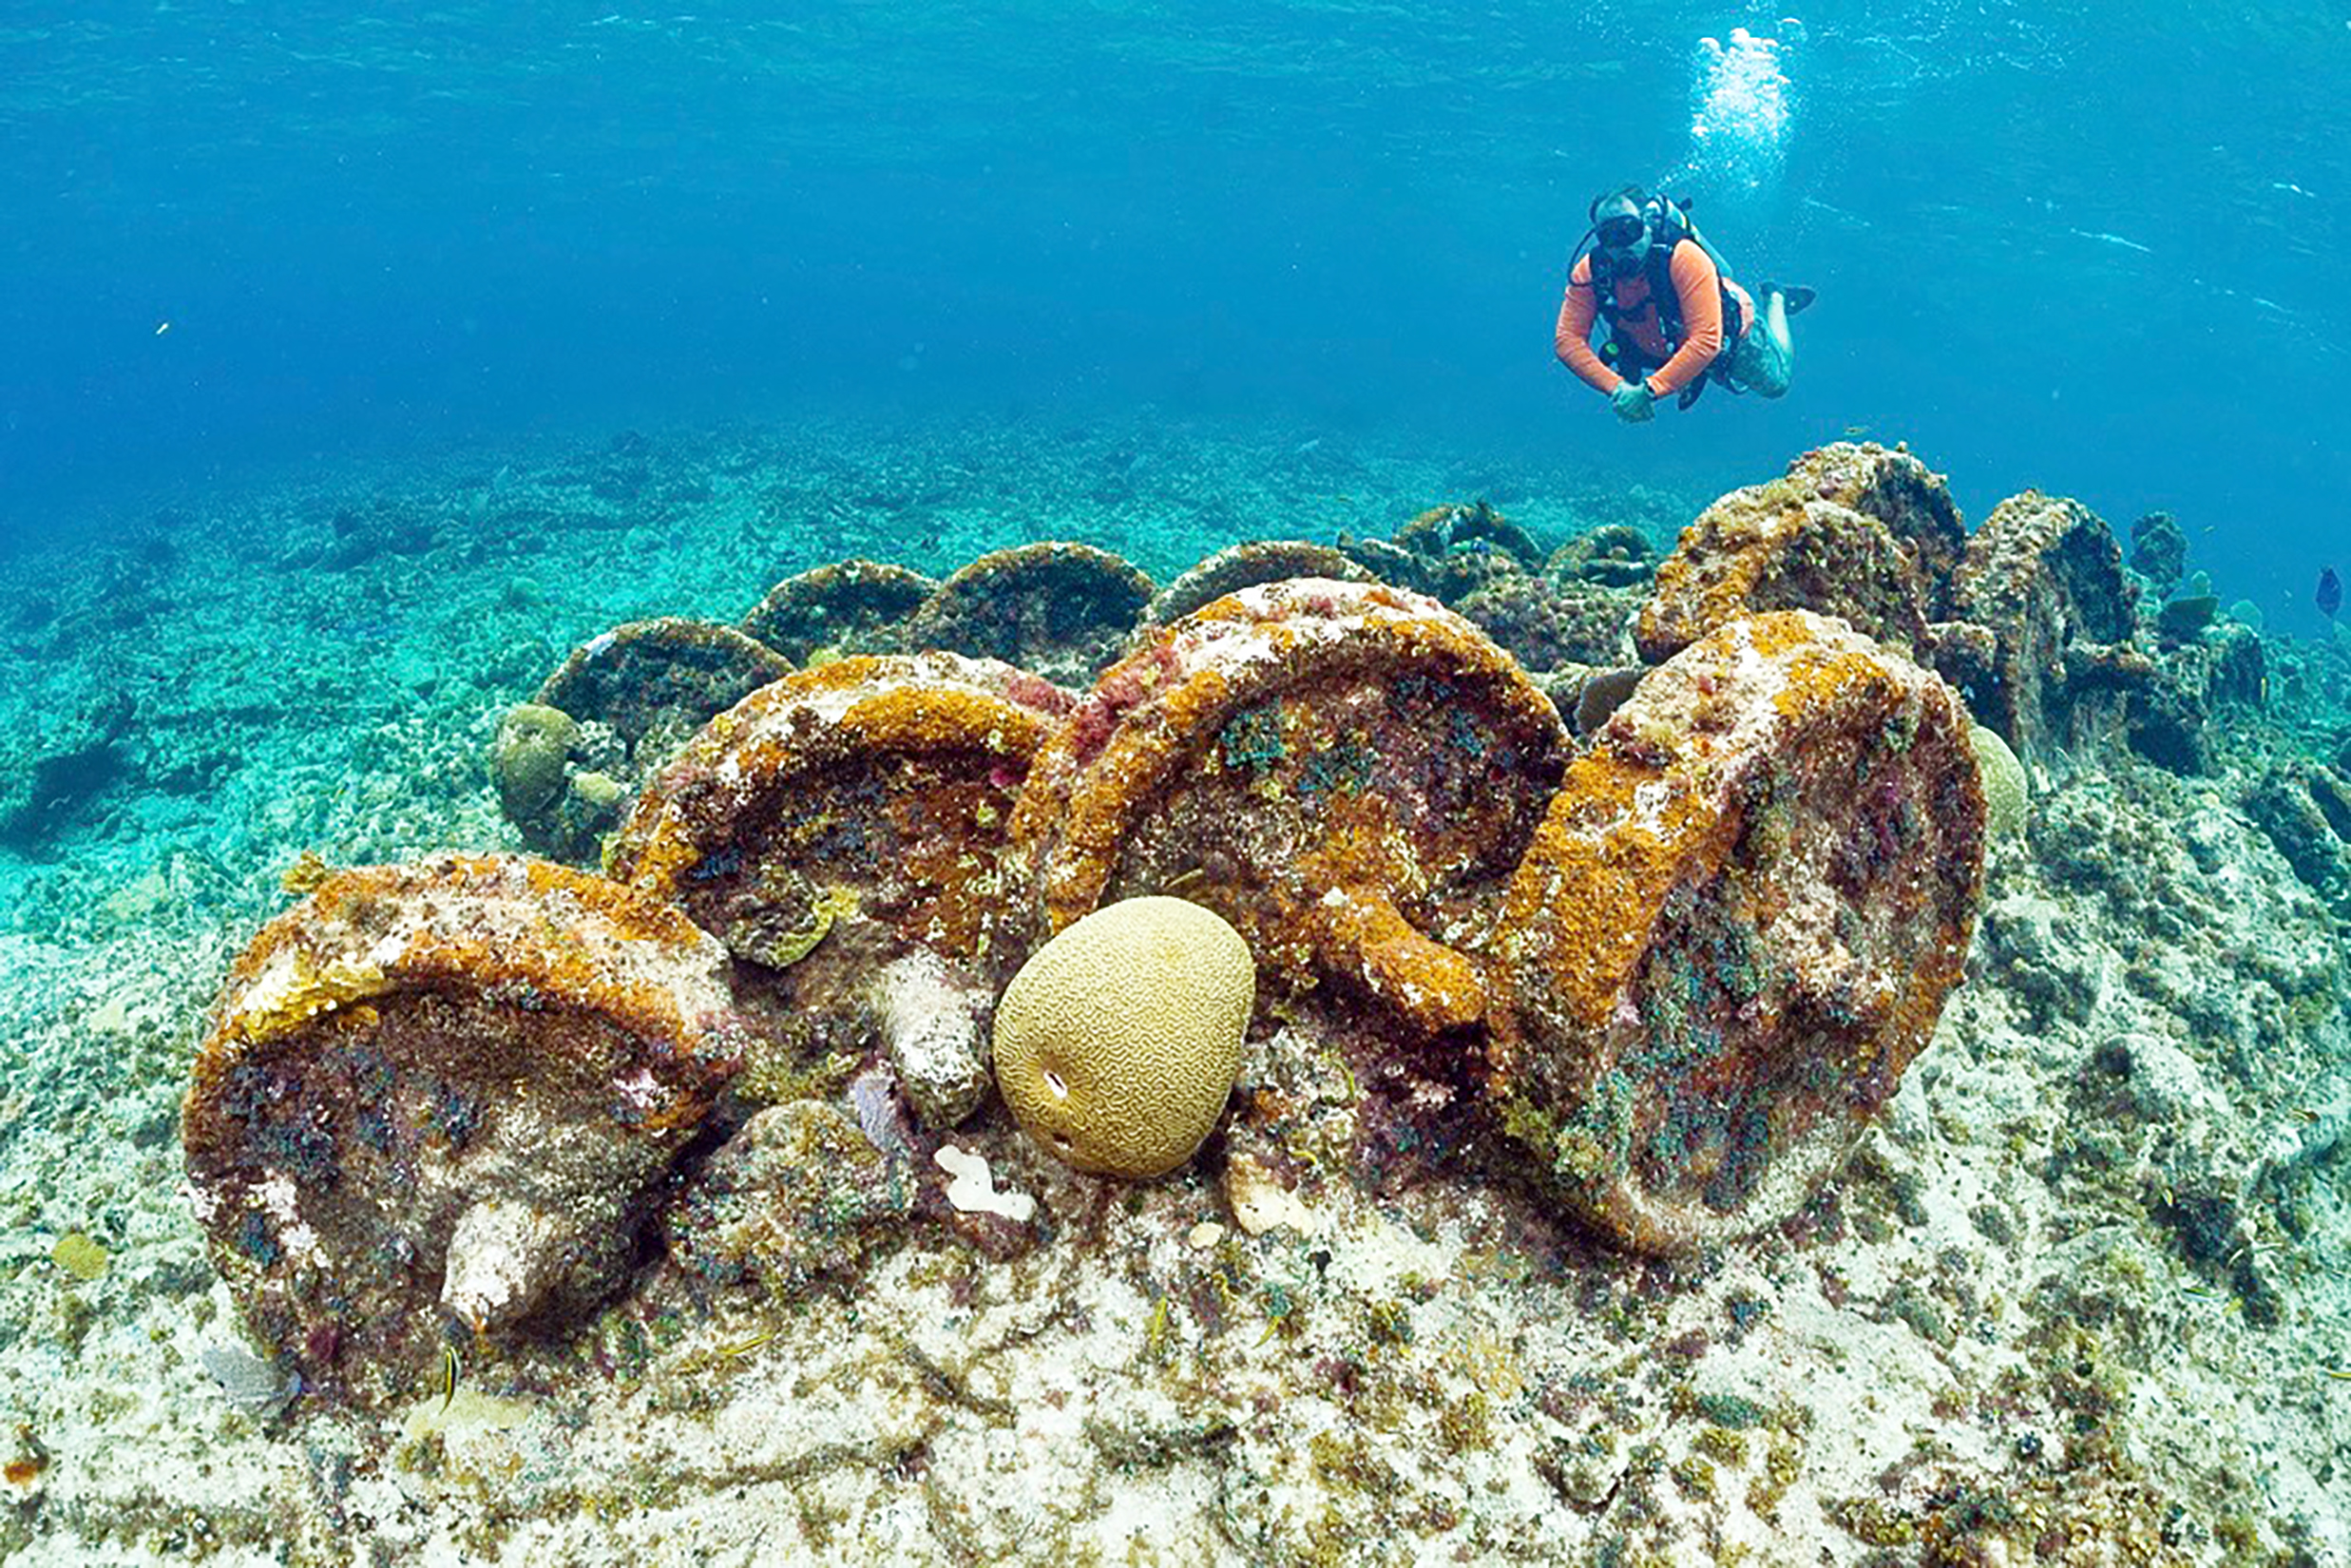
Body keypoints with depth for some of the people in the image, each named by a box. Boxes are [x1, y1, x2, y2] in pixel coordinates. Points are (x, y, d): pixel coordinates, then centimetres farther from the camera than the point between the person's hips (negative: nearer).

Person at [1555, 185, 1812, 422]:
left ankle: (1774, 300, 40)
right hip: (1668, 351, 4)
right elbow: (1568, 340, -33)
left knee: (1775, 384, 19)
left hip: (1728, 335, -3)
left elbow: (1706, 342, -47)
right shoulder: (1589, 273, -32)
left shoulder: (1685, 259, -43)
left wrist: (1649, 390, -54)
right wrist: (1616, 387, -45)